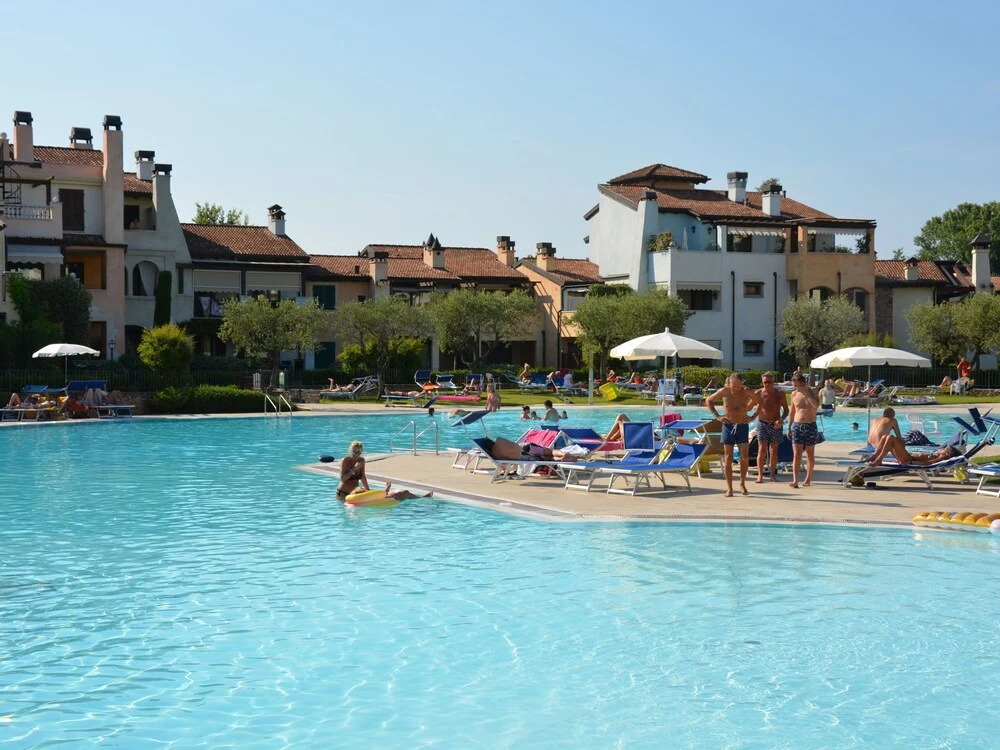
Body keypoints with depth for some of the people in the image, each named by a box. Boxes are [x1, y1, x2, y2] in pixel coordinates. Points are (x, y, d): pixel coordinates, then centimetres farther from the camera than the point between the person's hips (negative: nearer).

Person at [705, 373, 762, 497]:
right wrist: (717, 416, -1)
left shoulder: (747, 392, -6)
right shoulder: (724, 391, -7)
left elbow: (759, 402, 11)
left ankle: (742, 483, 13)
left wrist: (753, 416, -1)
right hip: (728, 426, 0)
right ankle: (729, 488, 5)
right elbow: (708, 401, 8)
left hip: (743, 426, 0)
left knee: (744, 457, -6)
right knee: (728, 458, 0)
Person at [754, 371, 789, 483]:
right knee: (762, 449, -10)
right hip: (762, 423, -1)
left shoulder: (780, 394, -1)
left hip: (775, 425, 1)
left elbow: (786, 410, 4)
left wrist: (781, 419, -13)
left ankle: (773, 474, 20)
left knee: (774, 450, 7)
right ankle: (760, 475, -11)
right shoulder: (758, 394, -4)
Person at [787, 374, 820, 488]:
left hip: (811, 426, -1)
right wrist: (789, 427, 13)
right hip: (797, 425, 1)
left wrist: (806, 393, -20)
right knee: (796, 454, -9)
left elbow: (816, 405, -21)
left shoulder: (812, 393, -1)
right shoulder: (794, 394, 6)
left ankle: (808, 478, 18)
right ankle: (795, 480, -16)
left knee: (810, 454, 7)